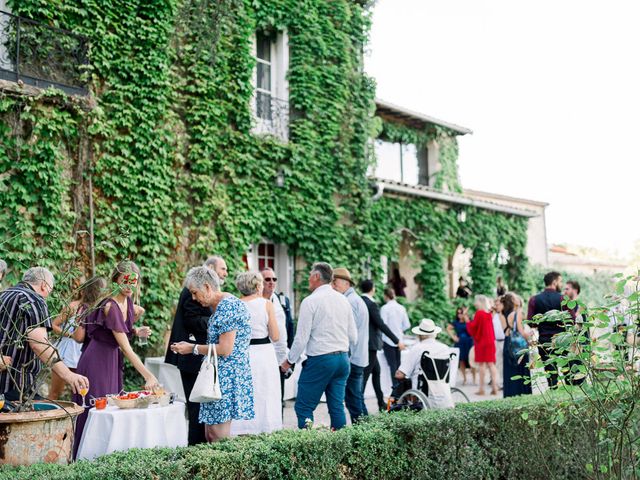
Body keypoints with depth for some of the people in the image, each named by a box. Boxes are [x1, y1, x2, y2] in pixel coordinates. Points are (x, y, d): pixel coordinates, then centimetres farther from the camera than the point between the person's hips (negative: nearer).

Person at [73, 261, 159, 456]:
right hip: (97, 361, -8)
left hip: (113, 360, 8)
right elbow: (126, 348, -26)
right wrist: (148, 376, -29)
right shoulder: (111, 307, -23)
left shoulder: (128, 302, 2)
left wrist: (136, 331, 3)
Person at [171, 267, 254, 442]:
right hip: (223, 378, 10)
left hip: (225, 379, -10)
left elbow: (225, 349, -21)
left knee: (218, 437, -5)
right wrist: (191, 347, 13)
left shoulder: (227, 306, -16)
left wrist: (193, 348, -10)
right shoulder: (223, 305, 15)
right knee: (211, 435, 12)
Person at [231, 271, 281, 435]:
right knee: (265, 398, 6)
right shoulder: (267, 304, -5)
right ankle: (265, 431, 8)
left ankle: (243, 433, 6)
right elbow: (275, 337, -4)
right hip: (264, 354, -2)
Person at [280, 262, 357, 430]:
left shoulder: (310, 301, -8)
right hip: (343, 358, 7)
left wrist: (290, 360, 3)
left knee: (304, 408, 0)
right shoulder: (343, 300, 11)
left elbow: (302, 338, -10)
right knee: (337, 407, 9)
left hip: (320, 360, -7)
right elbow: (353, 337, 13)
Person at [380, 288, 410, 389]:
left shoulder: (385, 308, -12)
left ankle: (395, 386, -5)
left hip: (388, 340, -5)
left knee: (392, 364, -3)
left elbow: (383, 324, -14)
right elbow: (407, 325, 6)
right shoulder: (401, 308, 4)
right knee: (398, 363, 12)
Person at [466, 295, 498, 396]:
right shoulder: (489, 314, 9)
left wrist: (468, 321, 5)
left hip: (480, 342, -6)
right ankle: (495, 387, 0)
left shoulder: (479, 313, -11)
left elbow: (473, 327, -11)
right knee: (491, 364, 5)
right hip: (490, 341, 6)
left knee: (481, 364, -2)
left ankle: (481, 388, -2)